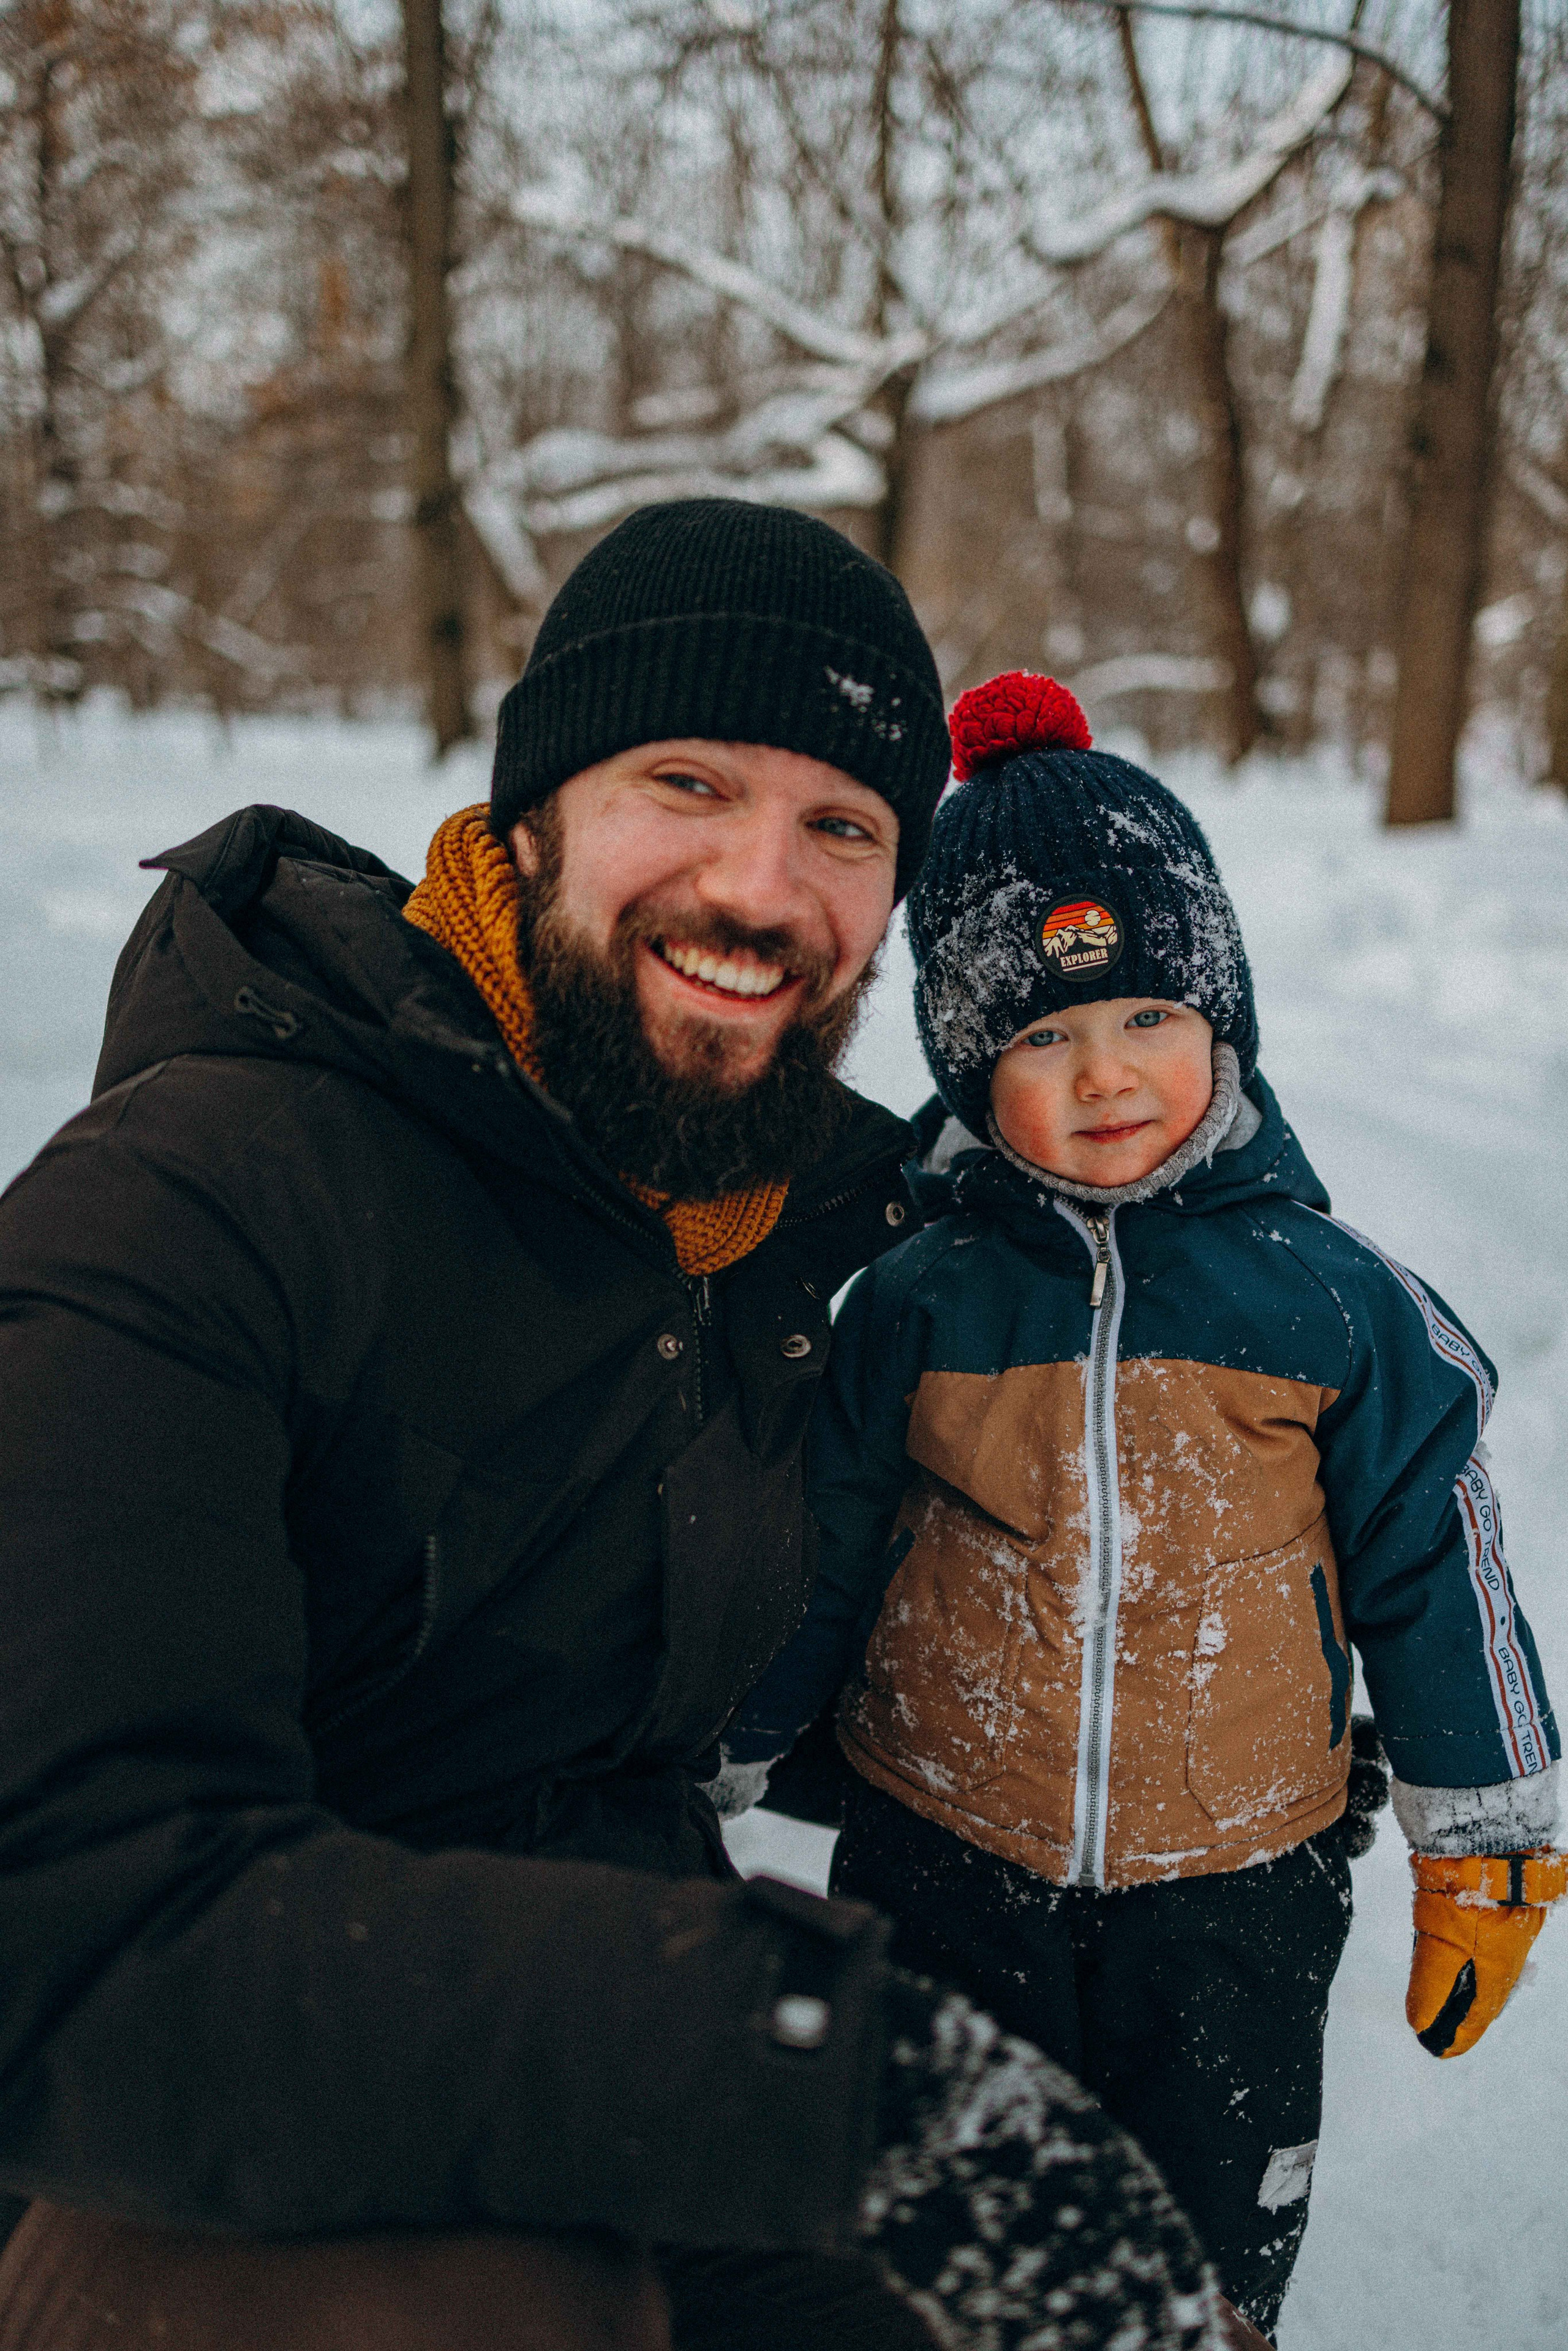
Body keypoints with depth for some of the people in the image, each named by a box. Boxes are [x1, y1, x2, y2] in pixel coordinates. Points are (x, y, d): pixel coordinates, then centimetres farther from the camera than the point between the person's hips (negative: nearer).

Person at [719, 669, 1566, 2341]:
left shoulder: (1338, 1306, -8)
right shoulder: (913, 1311, -8)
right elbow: (807, 1566, 2)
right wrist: (696, 1785, 8)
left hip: (1238, 1888, 0)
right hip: (942, 1876, 1)